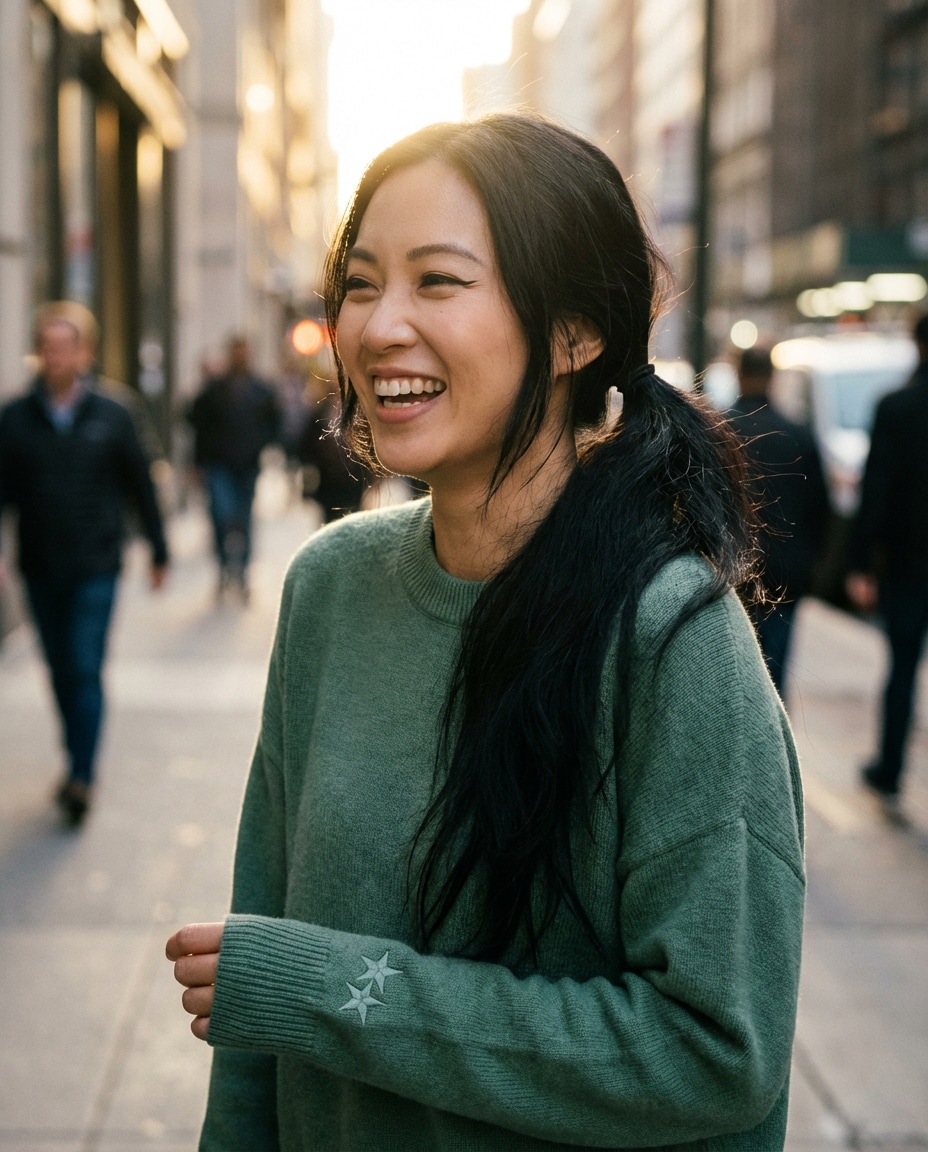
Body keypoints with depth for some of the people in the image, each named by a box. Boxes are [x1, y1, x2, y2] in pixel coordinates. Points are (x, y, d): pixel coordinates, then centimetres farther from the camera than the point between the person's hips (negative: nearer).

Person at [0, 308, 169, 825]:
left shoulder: (110, 416, 1)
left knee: (86, 671, -9)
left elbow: (141, 486, 7)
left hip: (96, 568, -2)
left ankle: (82, 776, -8)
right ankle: (80, 764, 26)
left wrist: (159, 551, 10)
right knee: (61, 672, 12)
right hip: (41, 569, 2)